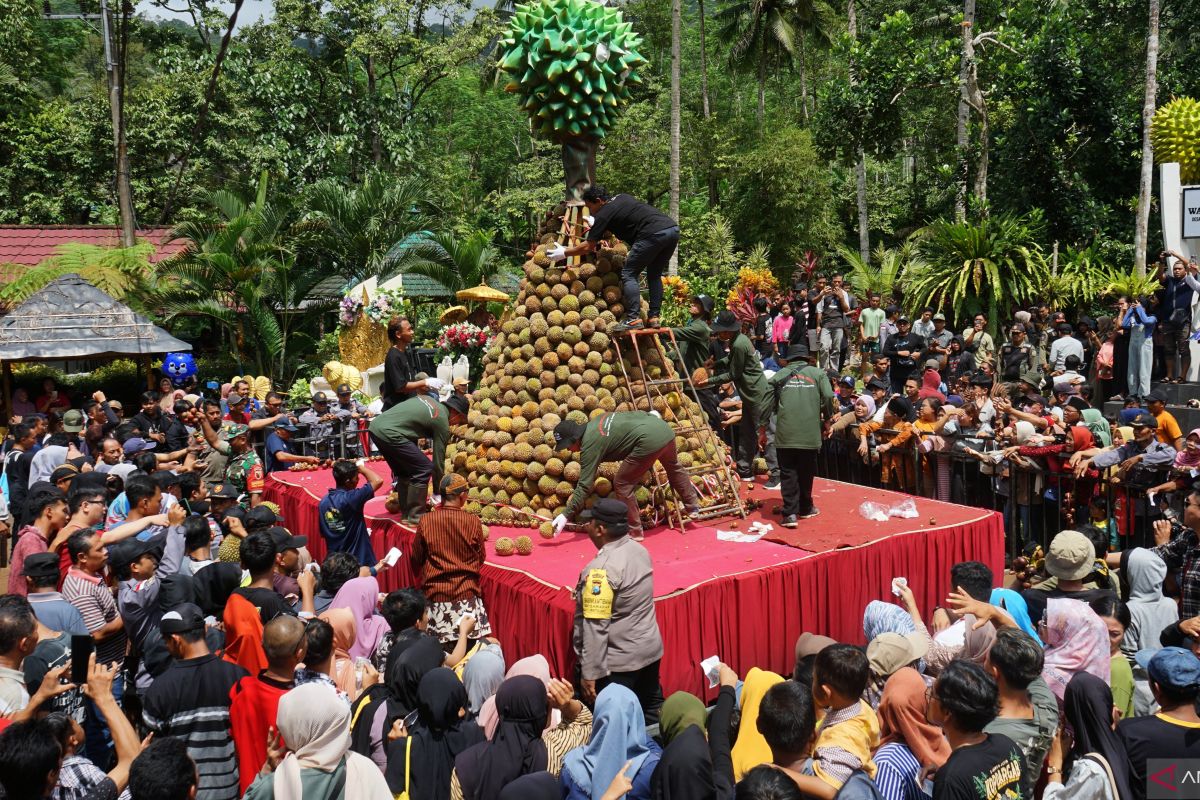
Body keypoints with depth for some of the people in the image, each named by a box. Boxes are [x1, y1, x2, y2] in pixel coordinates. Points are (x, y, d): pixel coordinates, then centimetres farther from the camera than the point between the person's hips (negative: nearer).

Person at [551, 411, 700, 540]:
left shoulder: (590, 445, -5)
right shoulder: (595, 422, 18)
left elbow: (584, 485, -7)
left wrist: (565, 516, -5)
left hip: (649, 441, -9)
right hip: (665, 429, 9)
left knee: (622, 485, 5)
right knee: (673, 466, 36)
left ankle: (634, 532, 14)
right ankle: (692, 506, 54)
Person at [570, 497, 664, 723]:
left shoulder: (602, 569, -23)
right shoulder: (640, 550, 1)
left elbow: (596, 626, -23)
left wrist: (589, 673, -18)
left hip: (618, 662, -8)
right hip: (650, 650, 8)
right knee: (652, 712, 19)